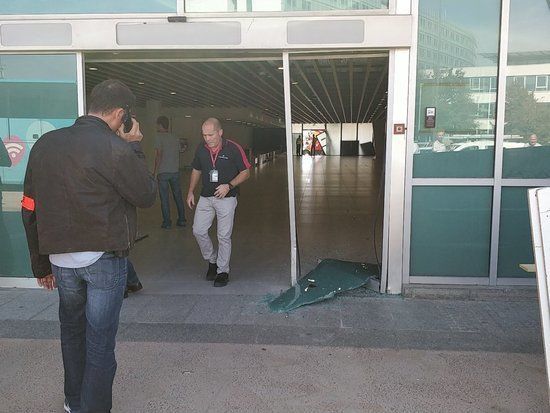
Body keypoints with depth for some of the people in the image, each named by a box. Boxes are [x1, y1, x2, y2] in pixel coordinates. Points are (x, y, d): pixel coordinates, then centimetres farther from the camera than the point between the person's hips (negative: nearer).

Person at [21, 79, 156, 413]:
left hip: (60, 259, 6)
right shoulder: (116, 148, -16)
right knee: (100, 341, 6)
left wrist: (41, 264, 15)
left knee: (72, 331, 24)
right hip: (104, 260, -6)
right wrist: (134, 148, 2)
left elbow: (30, 210, 7)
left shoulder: (45, 144, 3)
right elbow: (147, 195, -5)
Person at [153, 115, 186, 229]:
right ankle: (181, 220, 15)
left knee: (164, 198, 0)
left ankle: (167, 222, 3)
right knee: (178, 196, 12)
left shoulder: (159, 137, -6)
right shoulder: (175, 138, 12)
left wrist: (155, 171, -8)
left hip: (163, 172, -5)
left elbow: (159, 155, -12)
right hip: (175, 171, 5)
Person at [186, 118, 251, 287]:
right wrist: (191, 192, 9)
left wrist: (229, 186, -19)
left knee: (224, 236, 2)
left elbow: (245, 172, -7)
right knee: (198, 231, 2)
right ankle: (212, 260, 25)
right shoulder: (201, 149, 2)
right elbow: (196, 171, 16)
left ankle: (223, 271, 16)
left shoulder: (234, 149, -12)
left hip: (226, 198, -4)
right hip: (205, 197, 5)